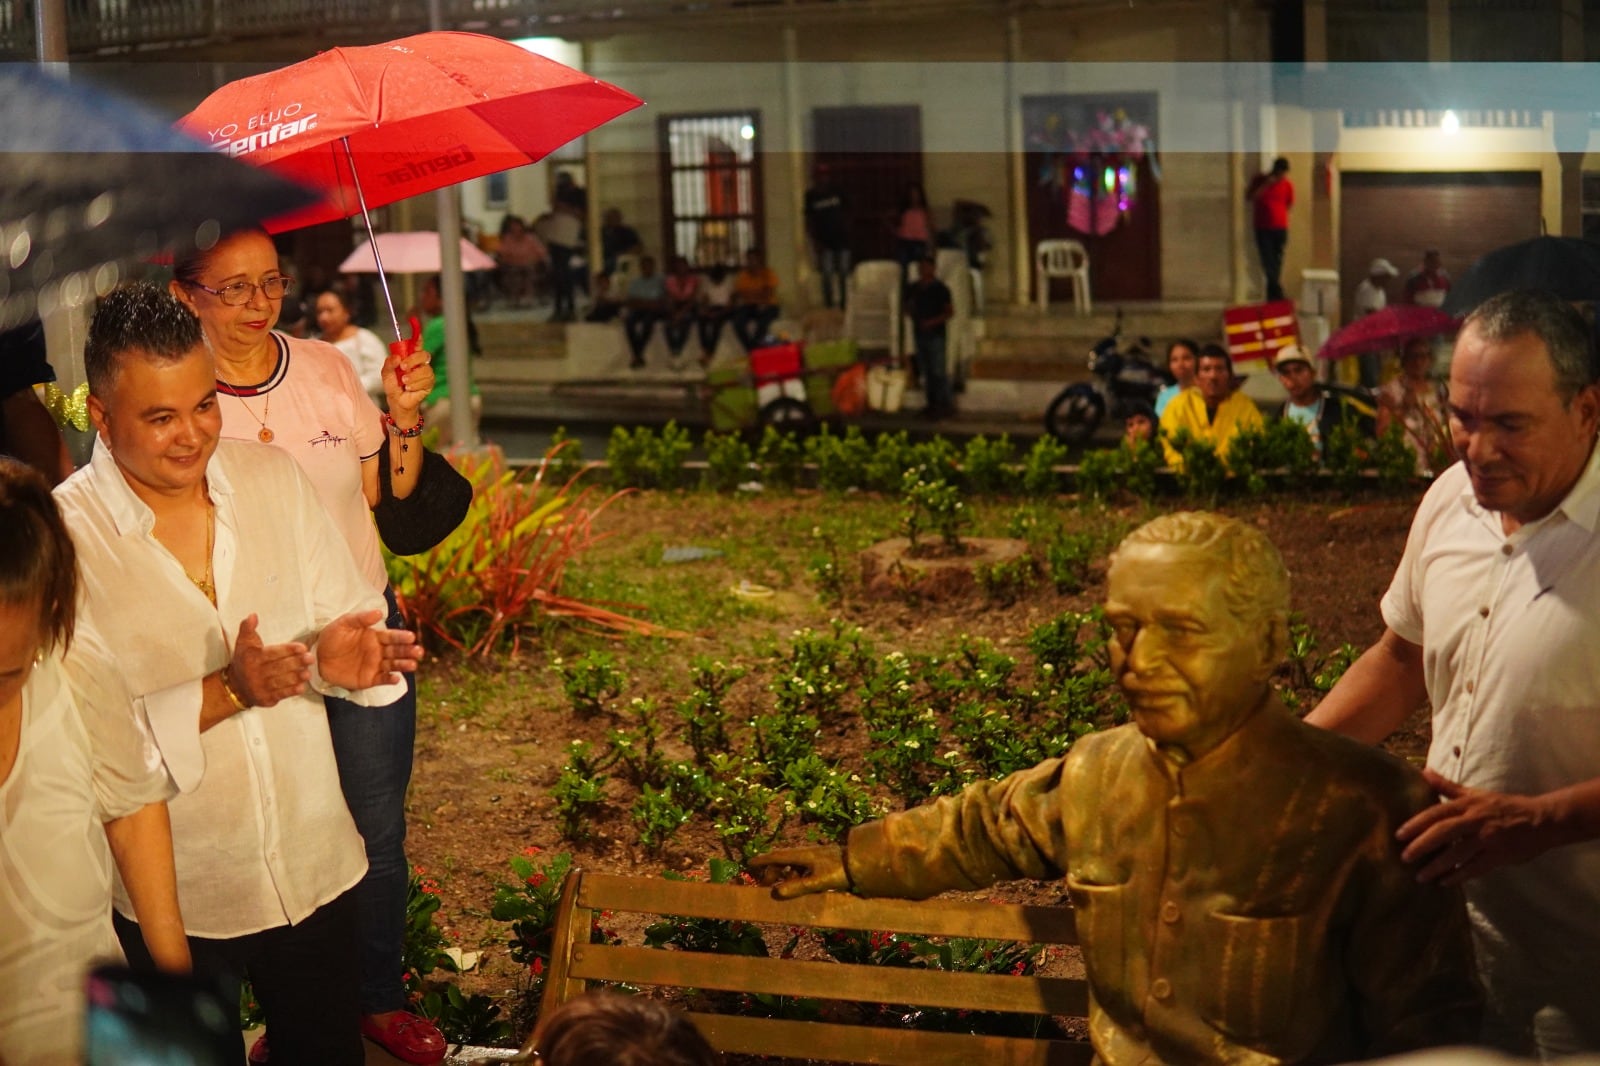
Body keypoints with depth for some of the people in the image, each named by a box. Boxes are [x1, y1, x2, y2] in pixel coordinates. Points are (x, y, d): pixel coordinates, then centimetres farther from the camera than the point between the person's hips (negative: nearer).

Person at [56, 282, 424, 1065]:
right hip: (174, 896, -3)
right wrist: (225, 694, -28)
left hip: (315, 862, 3)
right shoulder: (63, 536, -16)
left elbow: (345, 615, 3)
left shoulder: (272, 478, -3)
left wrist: (339, 657, -20)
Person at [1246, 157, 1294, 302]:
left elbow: (1289, 205, 12)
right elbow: (1249, 197, -9)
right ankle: (1277, 292, -10)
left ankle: (1272, 294, 10)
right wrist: (1265, 185, -16)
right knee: (1268, 261, -9)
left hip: (1280, 228, 1)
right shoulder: (1259, 180, 0)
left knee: (1277, 261, 2)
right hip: (1262, 228, -1)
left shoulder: (1288, 185, 1)